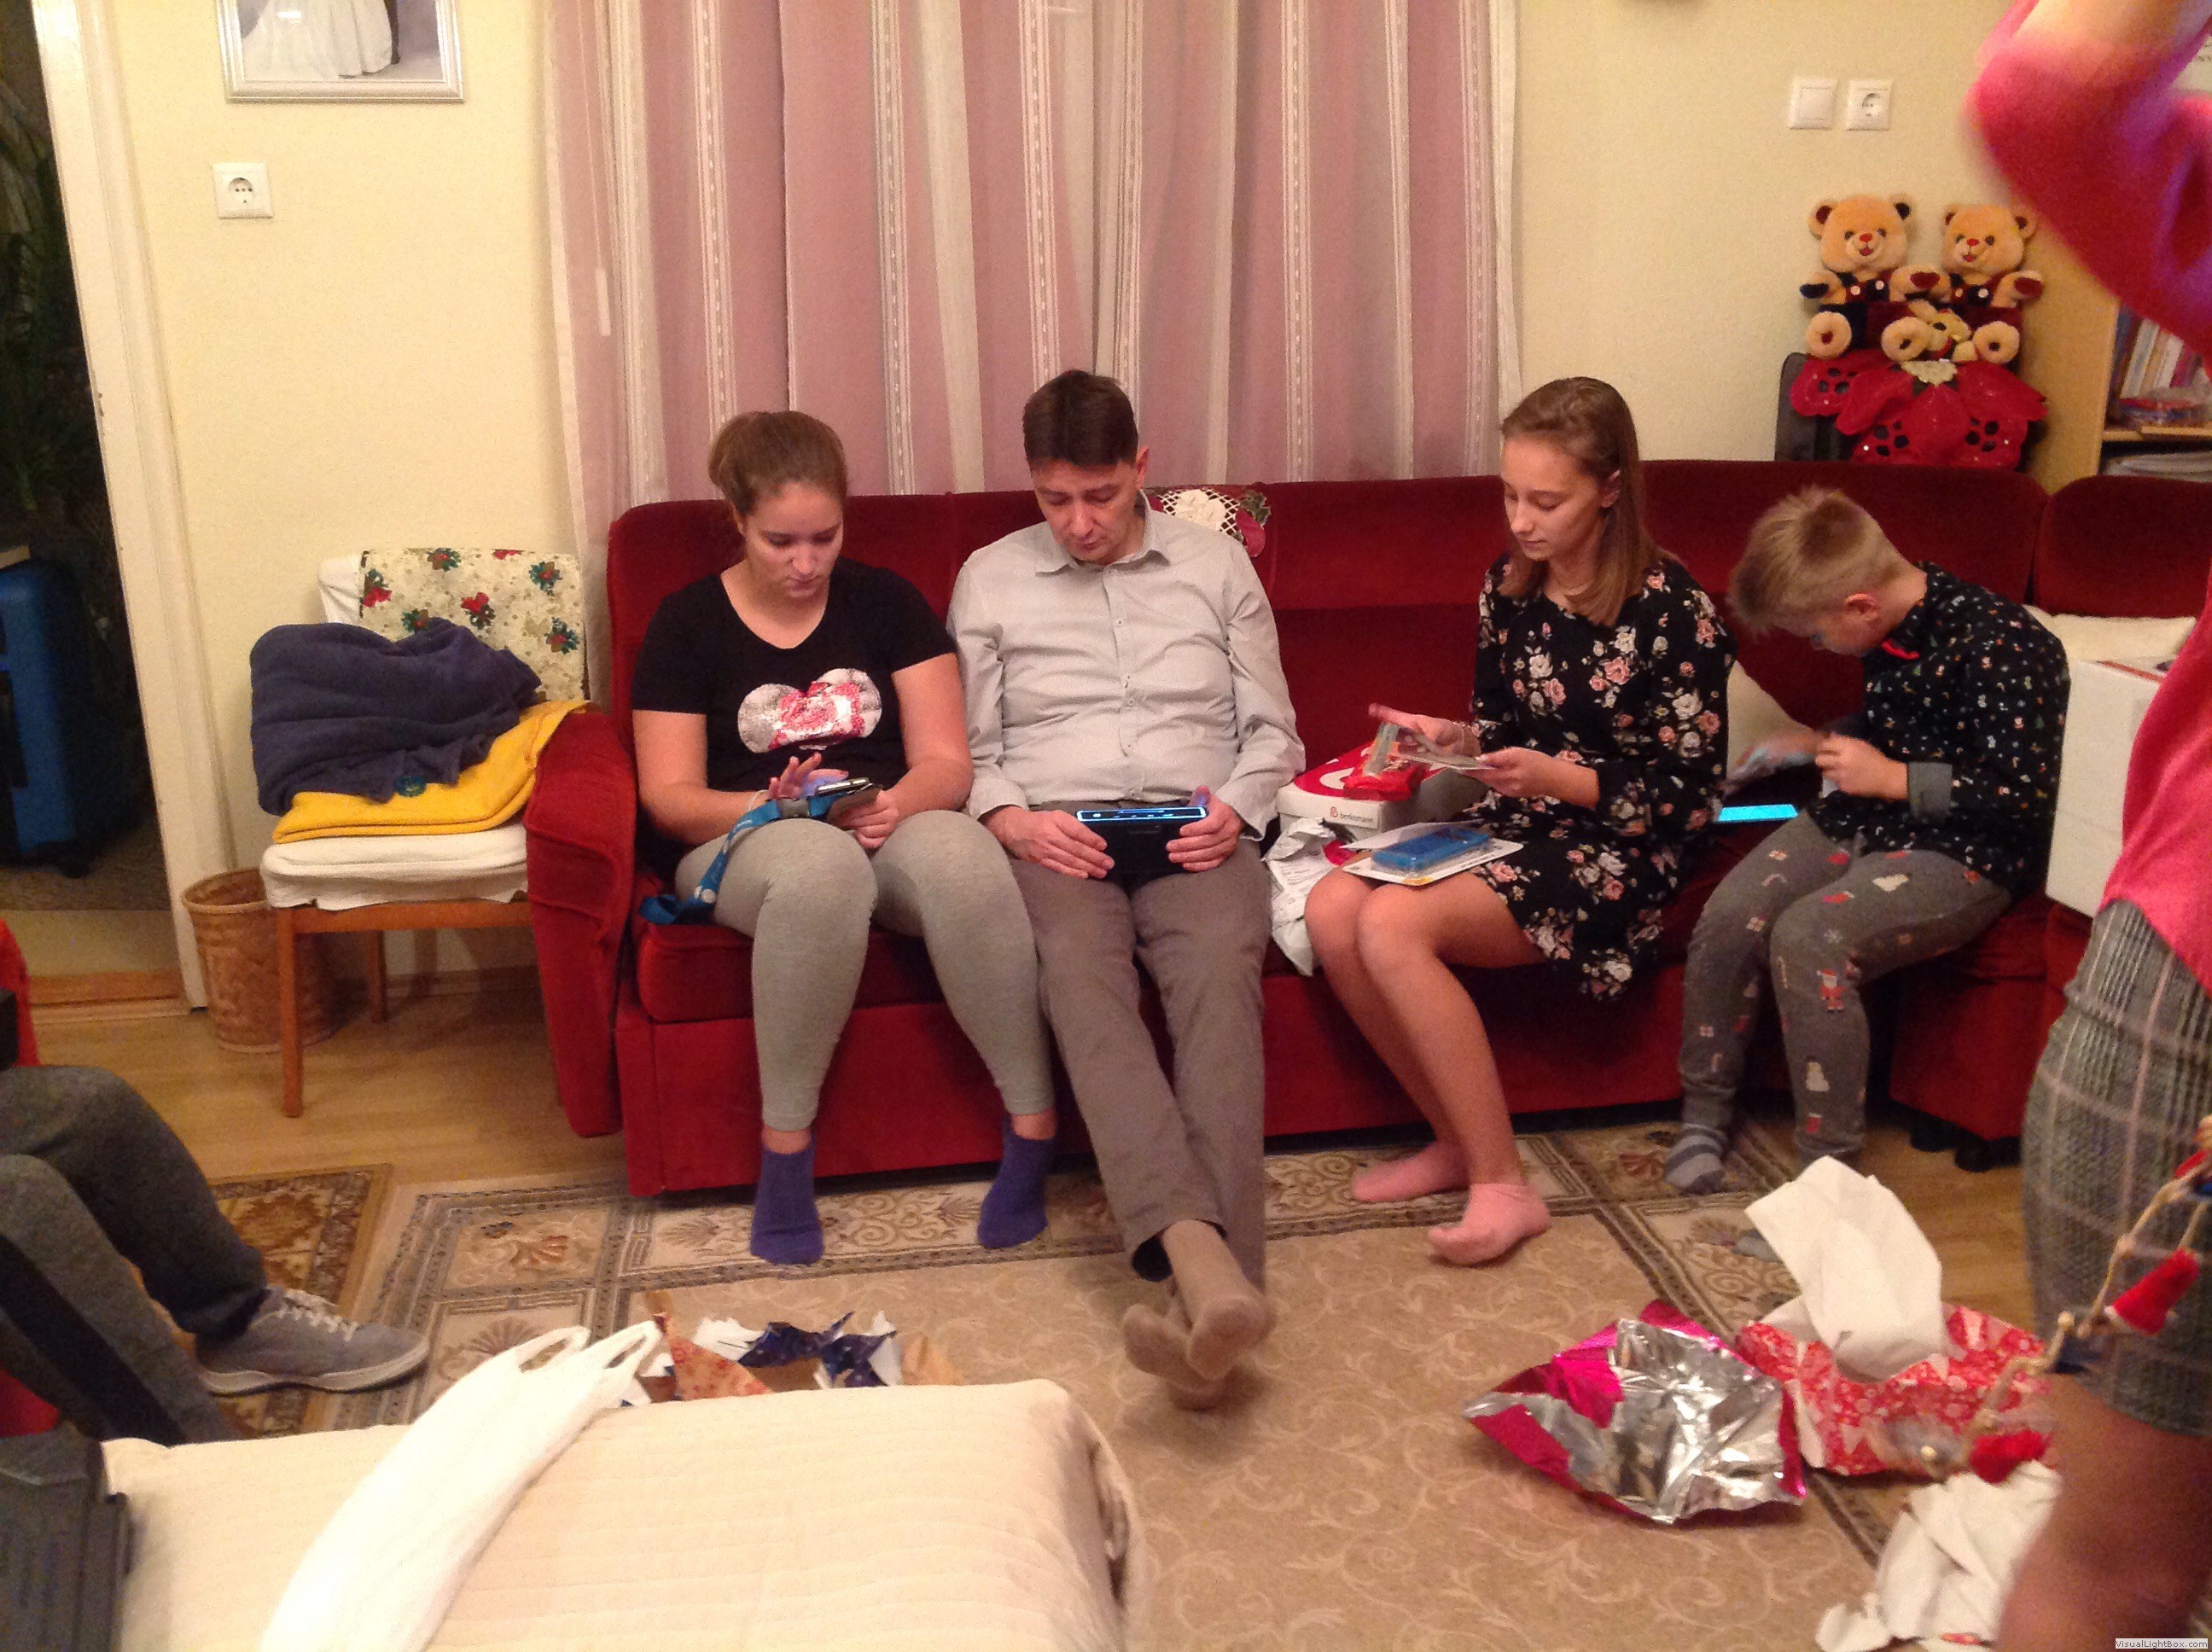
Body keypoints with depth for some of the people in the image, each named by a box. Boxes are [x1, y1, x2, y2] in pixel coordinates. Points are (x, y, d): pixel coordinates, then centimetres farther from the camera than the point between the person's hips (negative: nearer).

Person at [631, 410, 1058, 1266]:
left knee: (966, 856, -37)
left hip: (895, 826, 2)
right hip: (749, 841, -1)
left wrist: (898, 803, -21)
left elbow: (946, 763, 3)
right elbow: (670, 796, 0)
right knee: (821, 864, -40)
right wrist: (774, 804, -21)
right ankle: (784, 1152, -27)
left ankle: (1034, 1130, -25)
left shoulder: (886, 601, 9)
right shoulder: (687, 622, 5)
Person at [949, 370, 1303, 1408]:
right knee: (1078, 967, -36)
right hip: (1053, 834, 0)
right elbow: (966, 749, 14)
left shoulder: (1217, 563, 18)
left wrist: (1238, 808, -3)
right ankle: (1203, 1256, -53)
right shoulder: (990, 579, 17)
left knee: (1220, 967, -34)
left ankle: (1204, 1282, -46)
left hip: (1194, 834, 1)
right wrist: (1010, 816, -7)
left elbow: (1272, 730, 17)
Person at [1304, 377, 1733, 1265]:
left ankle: (1500, 1184, -16)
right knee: (1333, 910, -20)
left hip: (1612, 854, -7)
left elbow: (1691, 799, -10)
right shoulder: (1509, 585, 7)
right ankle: (1459, 1140, -3)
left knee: (1393, 924, -29)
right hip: (1509, 826, 7)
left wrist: (1558, 779, -21)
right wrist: (1450, 736, -3)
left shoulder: (1671, 609, -12)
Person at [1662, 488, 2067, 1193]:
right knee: (1728, 916, -17)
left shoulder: (1998, 646, -19)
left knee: (1806, 936, -31)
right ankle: (1704, 1115, 2)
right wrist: (1815, 744, 19)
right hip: (1861, 821, 8)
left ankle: (1829, 1166, -17)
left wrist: (1892, 779, -17)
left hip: (1962, 851, -8)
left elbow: (2026, 795, -22)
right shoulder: (1893, 629, 8)